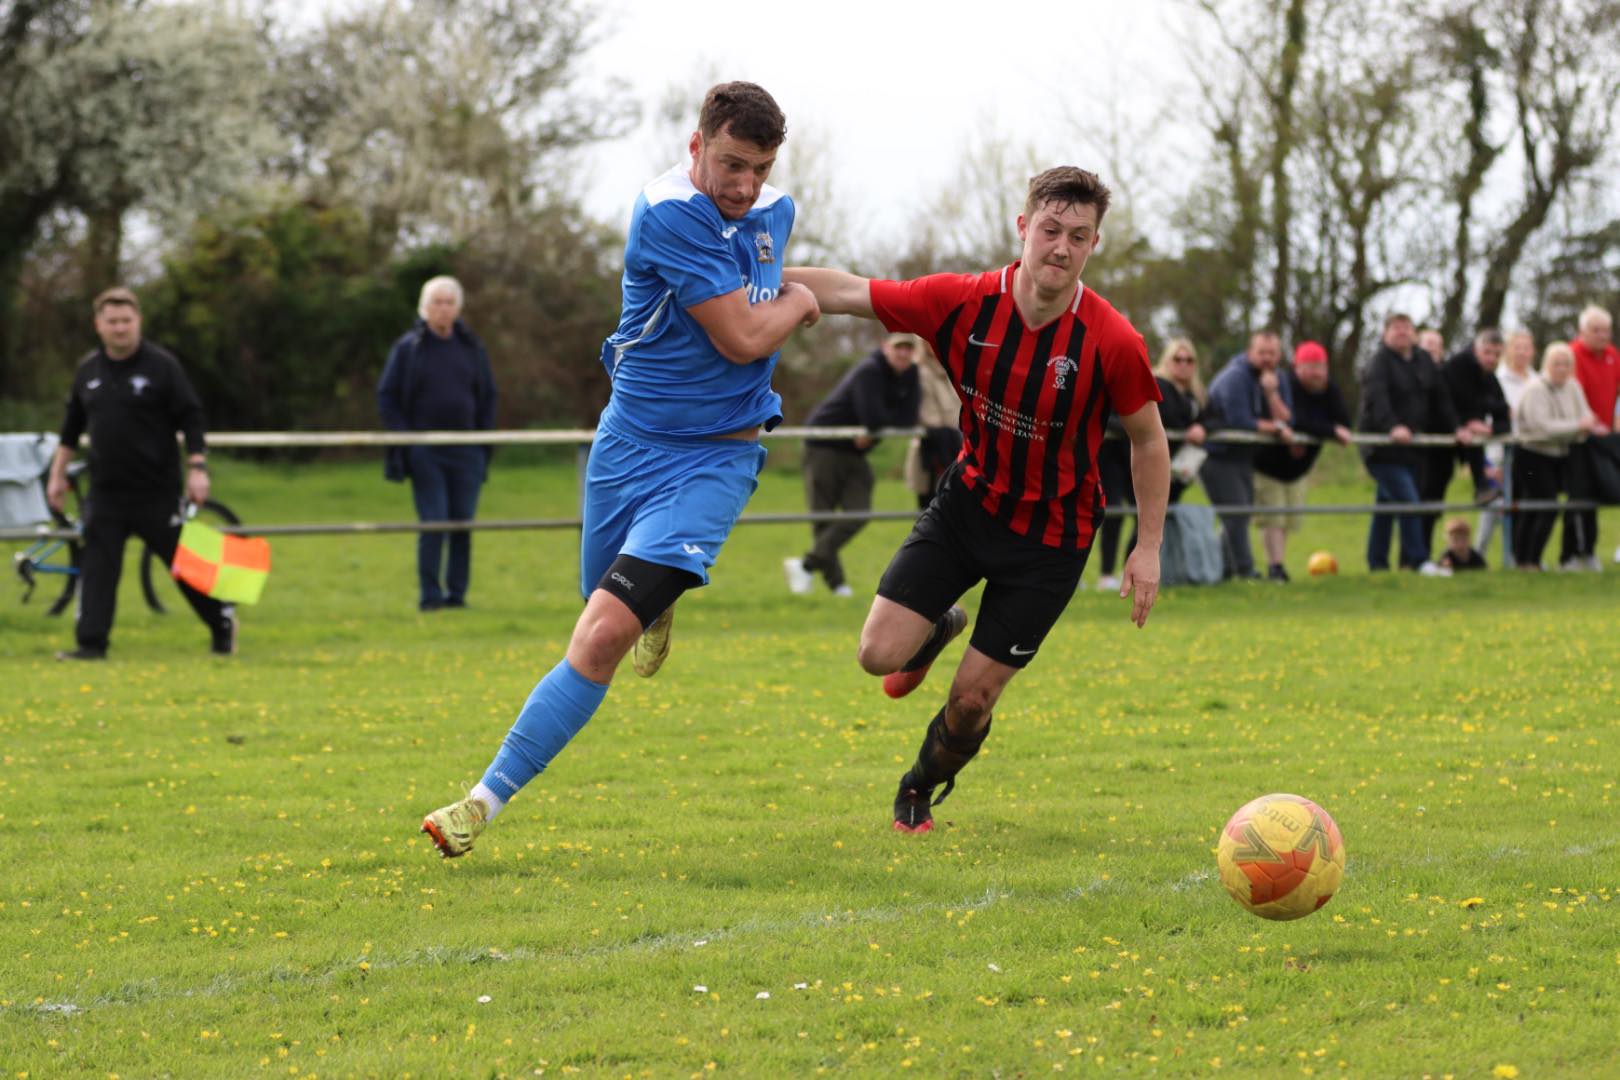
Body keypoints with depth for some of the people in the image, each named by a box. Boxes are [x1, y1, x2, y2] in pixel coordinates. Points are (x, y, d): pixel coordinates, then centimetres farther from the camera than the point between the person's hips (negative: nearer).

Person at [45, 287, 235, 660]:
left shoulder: (162, 366, -5)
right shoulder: (87, 371, 9)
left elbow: (191, 420, -6)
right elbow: (71, 430, 18)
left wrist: (197, 468, -14)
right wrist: (57, 474, 15)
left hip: (158, 490, -4)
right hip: (105, 491, 4)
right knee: (97, 566, -4)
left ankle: (222, 621, 22)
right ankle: (91, 643, -2)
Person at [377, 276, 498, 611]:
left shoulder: (472, 349, 10)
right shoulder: (408, 348, 2)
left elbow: (488, 396, 16)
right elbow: (386, 395, 4)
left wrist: (484, 442, 6)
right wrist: (403, 441, -5)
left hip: (465, 452, 3)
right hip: (425, 453, -3)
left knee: (462, 522, 1)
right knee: (432, 522, -8)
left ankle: (456, 593, 9)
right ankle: (430, 595, -3)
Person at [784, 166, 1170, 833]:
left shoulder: (1112, 343, -22)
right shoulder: (964, 302, -17)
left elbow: (1148, 439, -6)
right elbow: (847, 293, -8)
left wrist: (1149, 547, -6)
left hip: (1051, 534, -2)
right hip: (969, 500, 2)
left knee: (973, 697, 1)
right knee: (879, 653, -9)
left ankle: (921, 790, 34)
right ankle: (941, 628, 29)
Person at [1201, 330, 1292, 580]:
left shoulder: (1275, 380, 5)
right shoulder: (1235, 377, -18)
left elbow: (1286, 420, -6)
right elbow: (1239, 422, -24)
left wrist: (1271, 392, -21)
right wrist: (1274, 428, -12)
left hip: (1243, 456, 9)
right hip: (1217, 455, -9)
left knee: (1242, 515, 12)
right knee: (1236, 514, -15)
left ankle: (1223, 569, 22)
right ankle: (1245, 571, -17)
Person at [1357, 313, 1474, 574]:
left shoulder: (1424, 361, 13)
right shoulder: (1378, 364, -10)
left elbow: (1440, 398, 13)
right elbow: (1377, 399, -26)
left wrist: (1456, 427, 1)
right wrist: (1392, 427, -43)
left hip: (1411, 446, 7)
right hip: (1382, 445, -7)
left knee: (1387, 504, 12)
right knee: (1408, 501, -14)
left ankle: (1376, 563, 17)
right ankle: (1419, 561, -14)